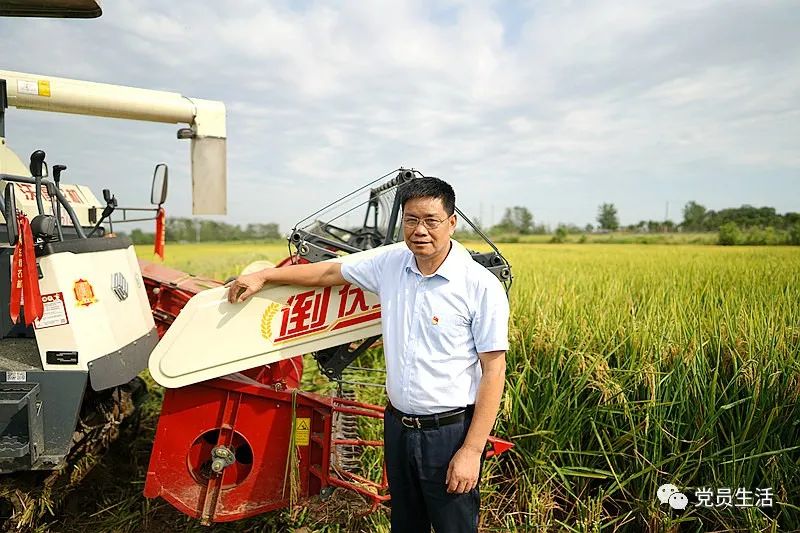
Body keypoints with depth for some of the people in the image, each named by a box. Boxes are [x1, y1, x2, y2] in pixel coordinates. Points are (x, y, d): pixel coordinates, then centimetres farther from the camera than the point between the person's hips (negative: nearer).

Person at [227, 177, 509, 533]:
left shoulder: (482, 286, -15)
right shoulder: (391, 264, 0)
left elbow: (493, 370, -14)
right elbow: (330, 272, 14)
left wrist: (472, 451, -16)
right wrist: (264, 276, 17)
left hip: (450, 432, -5)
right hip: (397, 426, 5)